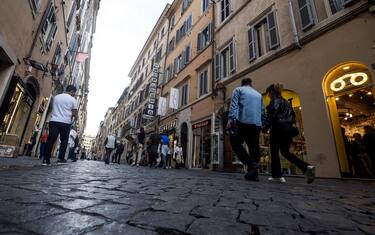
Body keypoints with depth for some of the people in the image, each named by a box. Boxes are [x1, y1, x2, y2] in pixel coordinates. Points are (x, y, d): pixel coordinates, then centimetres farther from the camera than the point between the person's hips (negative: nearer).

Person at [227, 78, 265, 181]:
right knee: (254, 147, 6)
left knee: (236, 143, 5)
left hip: (242, 122, -4)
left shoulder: (238, 90, 11)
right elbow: (262, 111, 20)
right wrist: (261, 124, 23)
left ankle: (250, 164, -9)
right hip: (256, 124, 5)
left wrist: (230, 119, -15)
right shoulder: (259, 94, 25)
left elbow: (234, 105, -6)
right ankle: (253, 173, 6)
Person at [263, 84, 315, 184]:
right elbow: (293, 117, 18)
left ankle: (277, 175, 2)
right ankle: (307, 167, -5)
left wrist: (265, 128, -9)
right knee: (285, 152, 12)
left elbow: (272, 117, -16)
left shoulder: (274, 101, -5)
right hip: (287, 129, 8)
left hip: (278, 129, -8)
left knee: (274, 152, 1)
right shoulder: (286, 102, 19)